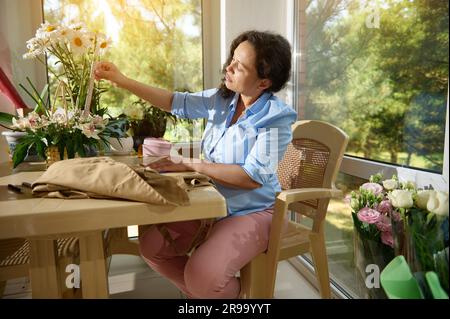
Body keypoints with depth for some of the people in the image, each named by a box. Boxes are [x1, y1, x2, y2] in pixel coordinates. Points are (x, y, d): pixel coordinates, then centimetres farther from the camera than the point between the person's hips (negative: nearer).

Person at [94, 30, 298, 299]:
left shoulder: (276, 118, -19)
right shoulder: (222, 99, -1)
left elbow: (254, 177, -25)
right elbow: (177, 102, 6)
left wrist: (191, 165, -22)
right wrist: (122, 81, 0)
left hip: (253, 211, -6)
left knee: (201, 277, -24)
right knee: (152, 245, -1)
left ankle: (236, 292, 13)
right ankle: (205, 291, 20)